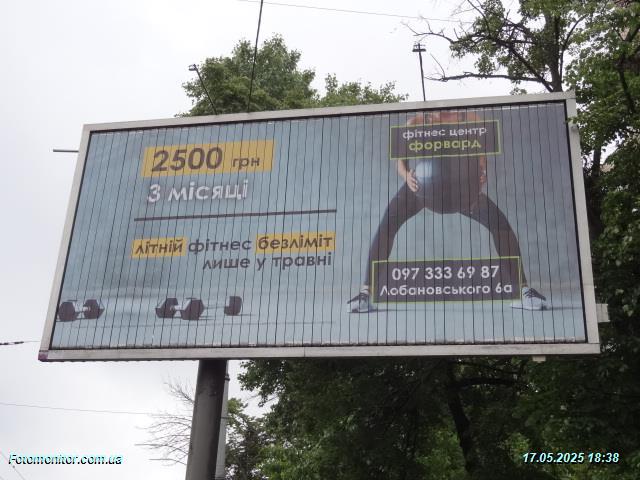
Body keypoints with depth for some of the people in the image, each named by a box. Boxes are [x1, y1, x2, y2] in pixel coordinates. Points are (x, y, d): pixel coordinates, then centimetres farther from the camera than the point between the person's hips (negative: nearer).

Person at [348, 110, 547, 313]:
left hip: (461, 187, 1)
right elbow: (400, 159, -18)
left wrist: (480, 176, -35)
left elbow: (481, 158, -12)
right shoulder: (416, 123, -15)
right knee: (388, 223, -23)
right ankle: (367, 293, -21)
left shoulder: (470, 120, -14)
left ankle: (522, 290, -8)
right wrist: (406, 175, -41)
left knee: (499, 222, -17)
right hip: (422, 184, 0)